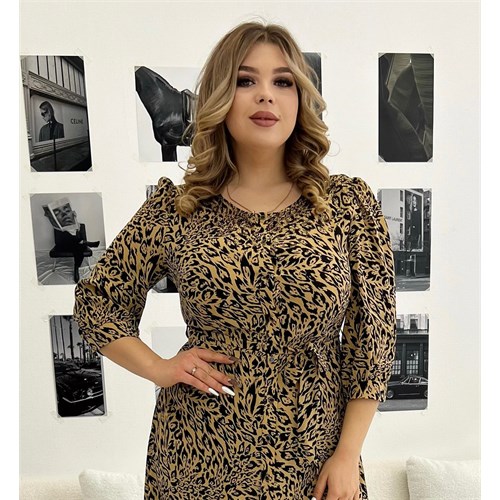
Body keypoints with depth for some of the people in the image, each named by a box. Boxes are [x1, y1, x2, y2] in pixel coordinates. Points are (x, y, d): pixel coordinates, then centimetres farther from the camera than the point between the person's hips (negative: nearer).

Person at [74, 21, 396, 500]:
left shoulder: (350, 204, -6)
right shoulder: (174, 208, -5)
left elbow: (372, 338, -4)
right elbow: (95, 302, 5)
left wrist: (348, 456, -6)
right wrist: (160, 369, -6)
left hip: (310, 454, 1)